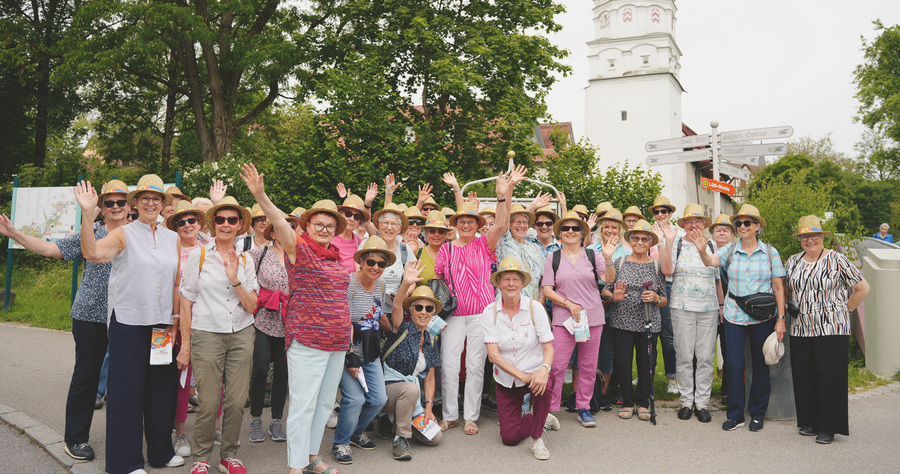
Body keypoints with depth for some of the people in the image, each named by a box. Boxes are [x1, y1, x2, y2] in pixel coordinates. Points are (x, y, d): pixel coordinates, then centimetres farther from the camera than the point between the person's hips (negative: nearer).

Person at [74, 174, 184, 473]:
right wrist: (87, 215, -31)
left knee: (163, 387, 11)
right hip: (128, 323, -4)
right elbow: (92, 253, -22)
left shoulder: (173, 238, 10)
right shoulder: (124, 234, -3)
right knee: (127, 389, 1)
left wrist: (174, 320, 9)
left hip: (162, 324, 4)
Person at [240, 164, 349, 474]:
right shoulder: (299, 248, -5)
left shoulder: (335, 256, 13)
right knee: (303, 403, -2)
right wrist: (260, 195, -37)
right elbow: (280, 222, -22)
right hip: (307, 341, -7)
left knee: (325, 402, 15)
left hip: (337, 342, 7)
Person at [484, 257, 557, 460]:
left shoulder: (535, 308, -9)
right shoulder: (490, 312, -8)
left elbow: (548, 347, -11)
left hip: (535, 373, -1)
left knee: (544, 386, -36)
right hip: (506, 380, 1)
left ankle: (537, 439, -11)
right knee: (509, 438, -5)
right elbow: (493, 354, -13)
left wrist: (544, 369, -32)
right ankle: (541, 419, 28)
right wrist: (522, 376, -23)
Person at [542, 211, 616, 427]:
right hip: (563, 319, -1)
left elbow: (609, 278, -5)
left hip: (593, 318, 2)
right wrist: (568, 303, -11)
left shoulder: (593, 255, 6)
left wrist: (608, 258, -23)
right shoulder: (553, 259, 6)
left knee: (588, 366, 8)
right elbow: (547, 289, 1)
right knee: (557, 365, -6)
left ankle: (584, 408, 23)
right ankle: (550, 409, 6)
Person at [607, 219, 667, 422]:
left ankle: (643, 402, 22)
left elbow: (665, 300, 9)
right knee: (622, 362, -1)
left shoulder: (657, 266, 7)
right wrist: (614, 296, -13)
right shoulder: (619, 263, 6)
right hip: (622, 322, 0)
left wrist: (656, 298, -12)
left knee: (646, 363, 2)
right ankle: (627, 402, 19)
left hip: (649, 323, 0)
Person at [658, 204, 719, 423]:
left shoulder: (712, 246, 12)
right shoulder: (676, 244, 4)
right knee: (684, 356, 1)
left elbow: (718, 279, 16)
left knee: (706, 357, 2)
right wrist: (668, 241, -18)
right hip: (682, 307, -2)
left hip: (709, 308, 2)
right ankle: (687, 401, 12)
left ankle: (702, 402, 11)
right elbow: (667, 271, -13)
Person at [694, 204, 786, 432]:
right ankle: (735, 415, 11)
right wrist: (702, 250, -39)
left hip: (763, 317, 0)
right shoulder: (730, 251, 3)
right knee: (733, 364, -1)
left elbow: (778, 288, 2)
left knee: (761, 364, 7)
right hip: (734, 315, 0)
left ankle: (758, 414, 23)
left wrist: (781, 319, -3)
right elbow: (711, 261, -17)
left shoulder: (770, 253, 2)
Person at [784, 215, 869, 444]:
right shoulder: (793, 262, 11)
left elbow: (862, 288, 2)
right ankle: (810, 422, 18)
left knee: (829, 376, -4)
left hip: (831, 330, -5)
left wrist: (844, 310, 1)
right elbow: (788, 290, 24)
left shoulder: (837, 260, -3)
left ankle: (828, 428, 6)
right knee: (803, 376, 5)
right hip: (801, 330, 5)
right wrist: (798, 309, 12)